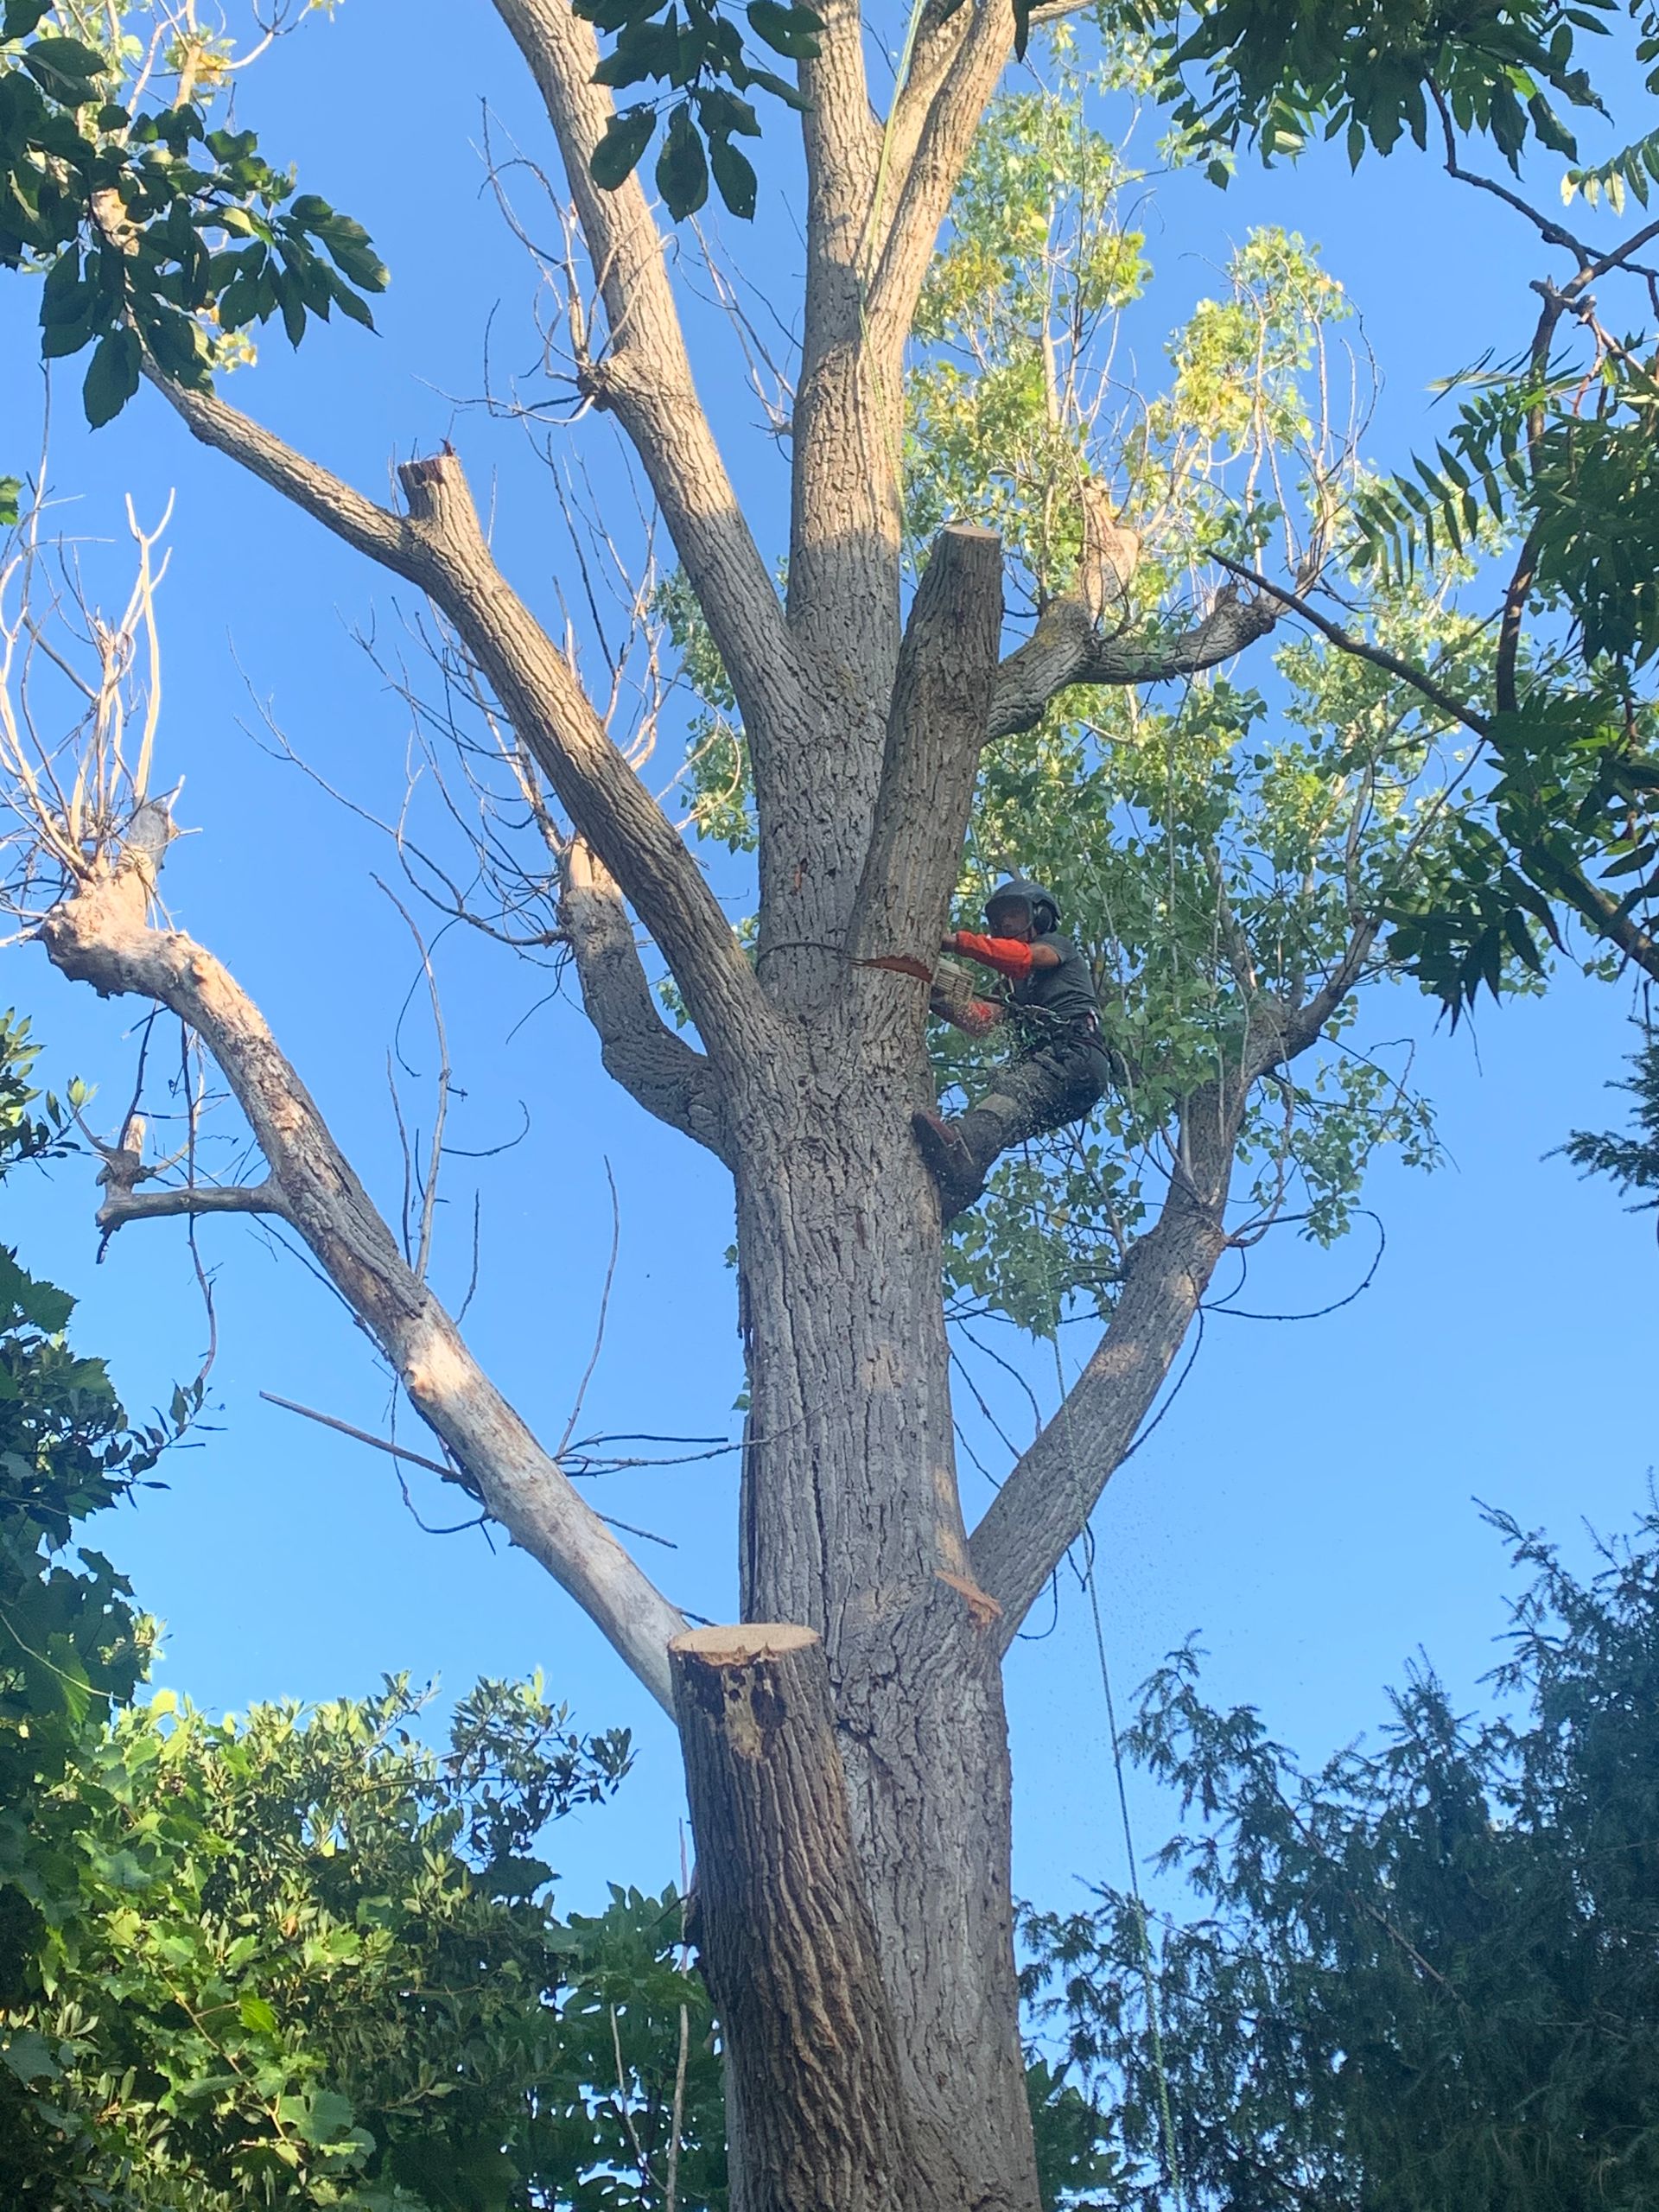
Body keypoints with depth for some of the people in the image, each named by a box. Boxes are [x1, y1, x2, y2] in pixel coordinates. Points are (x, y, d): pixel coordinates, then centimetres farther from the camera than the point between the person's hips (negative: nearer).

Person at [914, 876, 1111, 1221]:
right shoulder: (1020, 988, 38)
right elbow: (981, 1021, 18)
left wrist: (957, 941, -15)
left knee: (1014, 1087, -37)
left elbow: (1024, 957, -6)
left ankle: (961, 1147, -66)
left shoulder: (1058, 945, 20)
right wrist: (942, 998, 1)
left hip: (1077, 1053, -8)